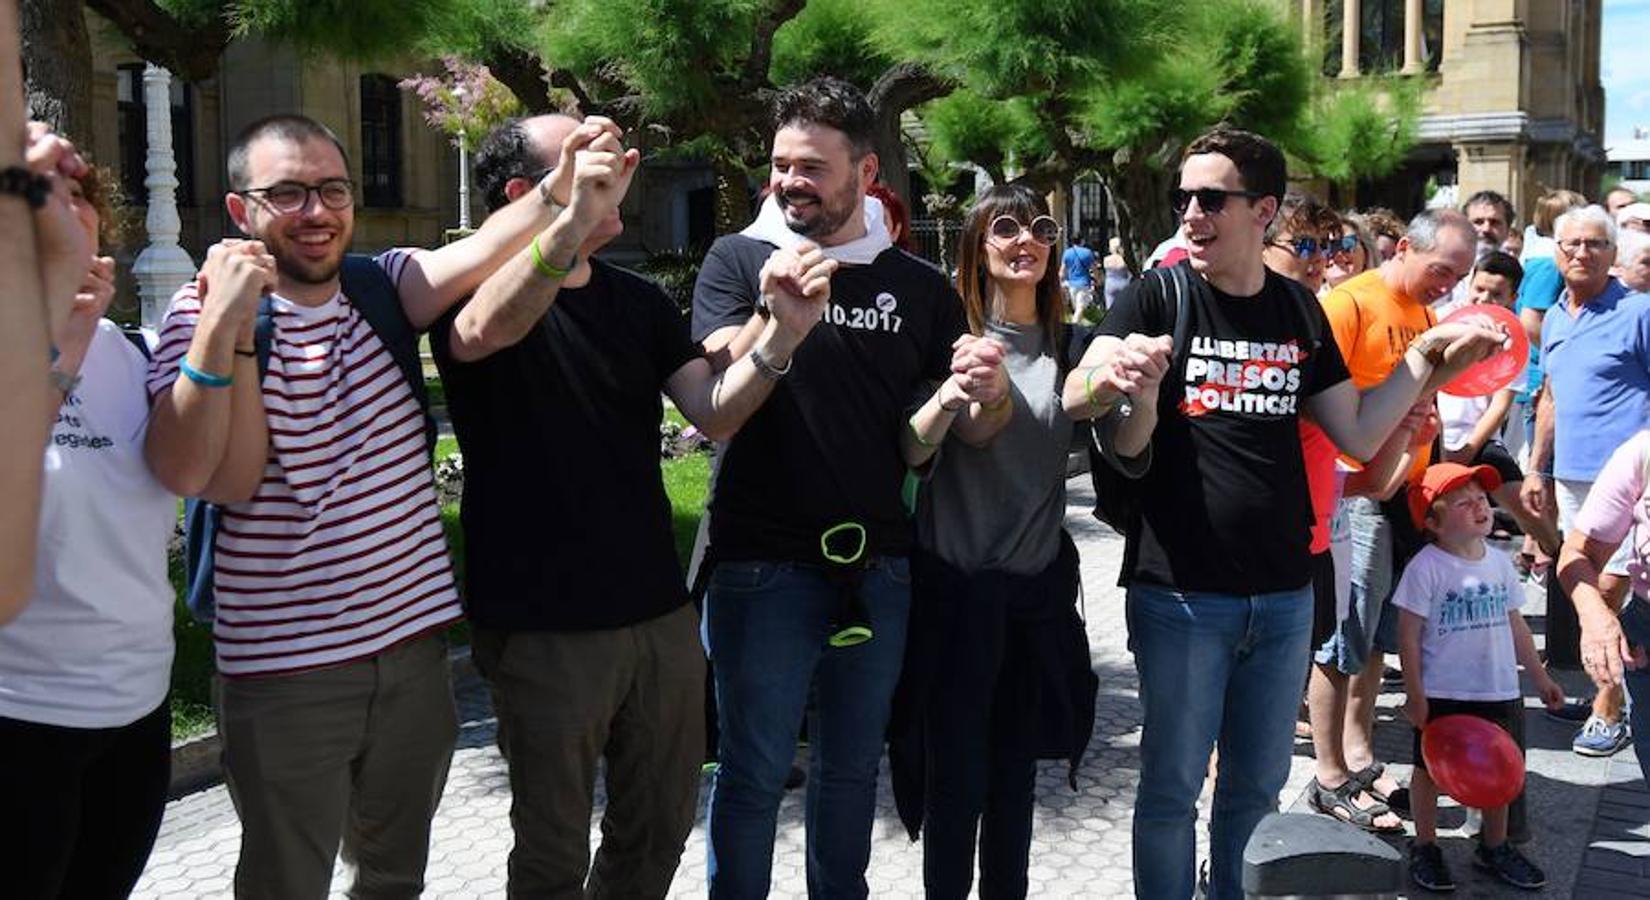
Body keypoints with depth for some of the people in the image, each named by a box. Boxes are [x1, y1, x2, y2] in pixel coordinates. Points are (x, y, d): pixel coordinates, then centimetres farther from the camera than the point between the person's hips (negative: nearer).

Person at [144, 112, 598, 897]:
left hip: (412, 636, 4)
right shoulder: (203, 316, -8)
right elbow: (186, 471, -23)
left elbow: (477, 256, -19)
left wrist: (558, 188, -36)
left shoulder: (381, 288, 3)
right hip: (285, 667, -4)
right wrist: (226, 328, -30)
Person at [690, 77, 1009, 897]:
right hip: (763, 563, -3)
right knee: (753, 773, 5)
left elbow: (969, 429, 9)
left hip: (878, 565, 3)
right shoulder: (738, 259, -1)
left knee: (852, 768, 16)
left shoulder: (920, 288, 5)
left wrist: (990, 396, -15)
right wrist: (774, 313, -31)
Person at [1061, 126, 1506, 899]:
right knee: (1172, 786, 4)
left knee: (1259, 785, 16)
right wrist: (1115, 374, -38)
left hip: (1283, 594, 4)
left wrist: (1426, 357, -1)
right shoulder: (1157, 297, -4)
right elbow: (1074, 398, -17)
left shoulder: (1299, 311, 7)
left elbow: (1358, 435, 9)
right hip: (1179, 593, -4)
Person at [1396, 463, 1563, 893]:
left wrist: (1539, 676, 17)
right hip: (1442, 694, -5)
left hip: (1499, 692, 6)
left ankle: (1495, 846, 34)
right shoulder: (1426, 568, -15)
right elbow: (1409, 635, -14)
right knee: (1430, 769, 9)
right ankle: (1425, 849, 26)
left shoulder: (1499, 562, 3)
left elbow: (1514, 624, 14)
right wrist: (1415, 695, -15)